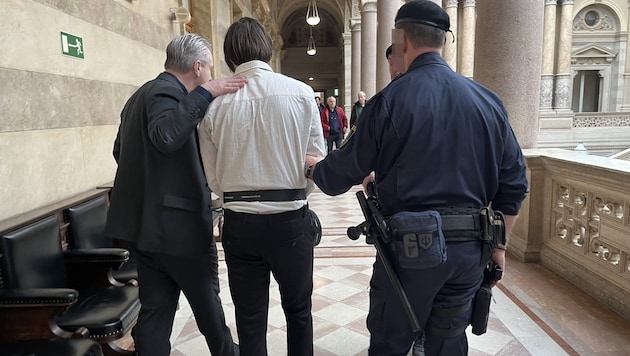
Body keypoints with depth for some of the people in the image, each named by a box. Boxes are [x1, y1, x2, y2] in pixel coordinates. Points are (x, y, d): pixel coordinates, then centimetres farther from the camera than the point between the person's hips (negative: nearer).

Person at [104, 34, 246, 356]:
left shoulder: (142, 94, 17)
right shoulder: (166, 91, -15)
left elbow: (120, 150, 24)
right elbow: (165, 135, -36)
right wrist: (205, 93, -30)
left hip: (146, 221, 9)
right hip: (178, 222, -9)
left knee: (156, 307, 13)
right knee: (206, 299, 13)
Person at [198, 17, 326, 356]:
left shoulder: (215, 102, -4)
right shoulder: (300, 92, -7)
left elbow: (213, 177, -2)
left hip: (239, 222, 1)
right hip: (290, 219, 0)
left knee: (249, 318, 15)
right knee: (298, 310, 20)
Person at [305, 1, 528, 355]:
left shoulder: (391, 100, -10)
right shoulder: (489, 100, 4)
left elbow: (342, 173, -5)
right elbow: (514, 182, 6)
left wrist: (313, 166, 17)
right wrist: (498, 244, 16)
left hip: (410, 246, -4)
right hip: (470, 248, 5)